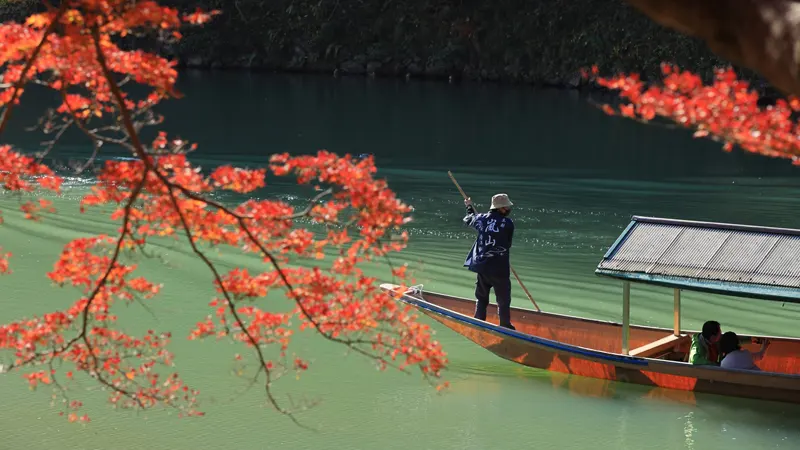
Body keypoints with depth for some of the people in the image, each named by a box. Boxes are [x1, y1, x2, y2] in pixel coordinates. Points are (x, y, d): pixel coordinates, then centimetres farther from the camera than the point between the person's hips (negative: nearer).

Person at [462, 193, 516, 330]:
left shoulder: (482, 219, 1)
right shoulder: (508, 223, -11)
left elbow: (468, 220, 23)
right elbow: (508, 244, 0)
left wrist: (470, 208, 43)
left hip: (481, 266, 5)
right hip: (499, 268, -5)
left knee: (481, 298, 19)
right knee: (503, 300, 6)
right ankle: (505, 326, 11)